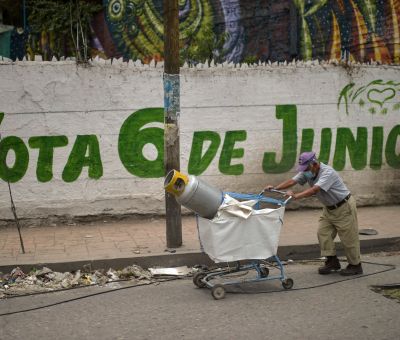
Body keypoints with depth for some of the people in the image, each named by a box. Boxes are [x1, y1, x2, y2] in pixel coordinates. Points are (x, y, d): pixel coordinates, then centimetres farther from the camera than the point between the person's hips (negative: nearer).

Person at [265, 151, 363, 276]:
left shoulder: (328, 172, -30)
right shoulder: (307, 172, -4)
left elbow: (314, 190, -41)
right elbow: (292, 181, -14)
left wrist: (296, 196, -50)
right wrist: (275, 188, -27)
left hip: (344, 207, -8)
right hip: (329, 208, 8)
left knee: (348, 237, -2)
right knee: (323, 233, 2)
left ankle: (355, 265, 11)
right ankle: (332, 262, 10)